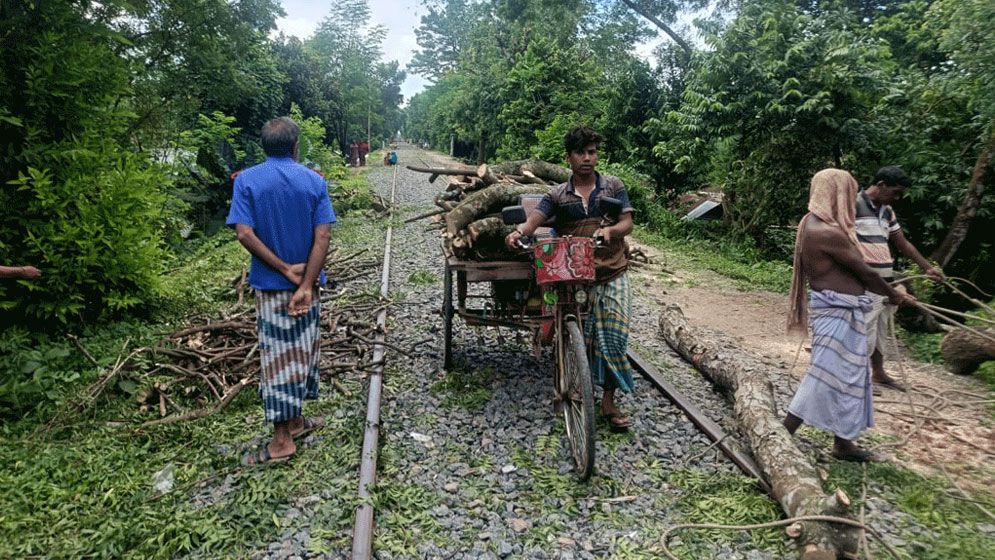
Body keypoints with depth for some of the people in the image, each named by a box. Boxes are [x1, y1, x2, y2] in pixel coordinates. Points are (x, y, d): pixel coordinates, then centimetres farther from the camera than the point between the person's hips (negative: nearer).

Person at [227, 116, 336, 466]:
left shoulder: (246, 180, -5)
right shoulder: (314, 181, -2)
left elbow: (244, 233, -15)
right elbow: (322, 236, -11)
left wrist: (285, 268, -12)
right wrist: (306, 283, -15)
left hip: (270, 286, -1)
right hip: (307, 282, 2)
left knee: (278, 357, 4)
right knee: (303, 352, 15)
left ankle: (283, 439, 9)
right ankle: (294, 421, 30)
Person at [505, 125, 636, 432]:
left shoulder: (613, 185, 5)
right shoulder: (558, 194, 5)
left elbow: (627, 223, -2)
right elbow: (535, 218, -10)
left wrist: (610, 230, -25)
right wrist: (519, 231, -33)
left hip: (612, 274, 0)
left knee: (613, 336, -3)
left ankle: (608, 401, 8)